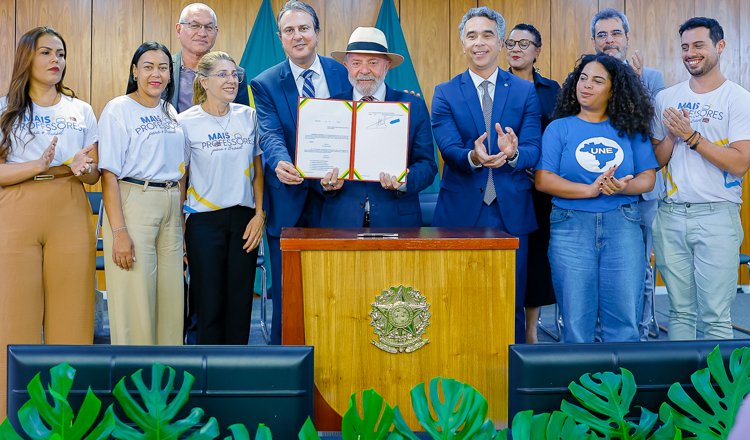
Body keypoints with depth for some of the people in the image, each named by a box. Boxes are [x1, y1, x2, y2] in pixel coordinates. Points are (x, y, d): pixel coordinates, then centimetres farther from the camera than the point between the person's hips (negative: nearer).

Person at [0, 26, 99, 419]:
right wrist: (39, 166, -17)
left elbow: (94, 175, 13)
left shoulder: (81, 111, 15)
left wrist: (80, 166, -9)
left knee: (71, 314, 0)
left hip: (70, 215, 2)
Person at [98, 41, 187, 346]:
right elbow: (109, 174, -11)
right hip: (131, 204, -6)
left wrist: (182, 216, 10)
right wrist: (119, 231, -19)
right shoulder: (118, 109, -4)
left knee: (170, 295, 8)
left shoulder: (170, 112, 15)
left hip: (171, 208, 6)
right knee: (134, 300, -3)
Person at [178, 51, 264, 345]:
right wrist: (179, 231, -1)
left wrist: (260, 214, 1)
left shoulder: (249, 116, 6)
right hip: (204, 221, -3)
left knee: (240, 302, 5)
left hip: (244, 219, 3)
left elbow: (257, 170, 11)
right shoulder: (186, 122, -3)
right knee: (210, 303, 1)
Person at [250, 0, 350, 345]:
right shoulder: (265, 84, 2)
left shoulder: (344, 74, 6)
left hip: (334, 195, 1)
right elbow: (270, 134, -13)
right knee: (286, 291, 6)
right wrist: (280, 163, -35)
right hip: (288, 201, -1)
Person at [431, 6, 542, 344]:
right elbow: (448, 149, -7)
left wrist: (513, 153, -27)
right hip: (462, 213, 0)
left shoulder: (525, 92, 7)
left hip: (511, 213, 1)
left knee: (512, 307, 7)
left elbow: (533, 149, -3)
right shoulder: (445, 94, 5)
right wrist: (472, 157, -30)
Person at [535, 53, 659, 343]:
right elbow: (543, 180, -3)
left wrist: (621, 187, -15)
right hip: (571, 226, -1)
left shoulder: (631, 130, 11)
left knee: (624, 316, 1)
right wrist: (591, 190, -15)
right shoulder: (559, 128, 7)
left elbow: (648, 178, 8)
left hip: (622, 225, 1)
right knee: (576, 317, 2)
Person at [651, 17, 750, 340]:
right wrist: (672, 135, -6)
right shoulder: (666, 98, 11)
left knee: (715, 316, -2)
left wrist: (691, 135, -14)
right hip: (671, 215, 4)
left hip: (717, 216, -4)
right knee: (680, 311, 10)